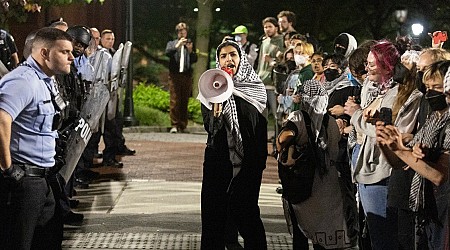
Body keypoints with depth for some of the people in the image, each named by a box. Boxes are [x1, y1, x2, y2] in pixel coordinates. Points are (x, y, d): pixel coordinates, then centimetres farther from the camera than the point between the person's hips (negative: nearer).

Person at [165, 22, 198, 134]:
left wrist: (190, 51, -12)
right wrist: (177, 46, -20)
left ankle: (182, 126, 5)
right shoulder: (172, 43, 15)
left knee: (184, 102, 1)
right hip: (175, 75, -1)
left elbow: (194, 60, 6)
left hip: (187, 75, 1)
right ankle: (174, 125, -7)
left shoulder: (190, 44, 17)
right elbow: (167, 52, -7)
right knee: (174, 101, -8)